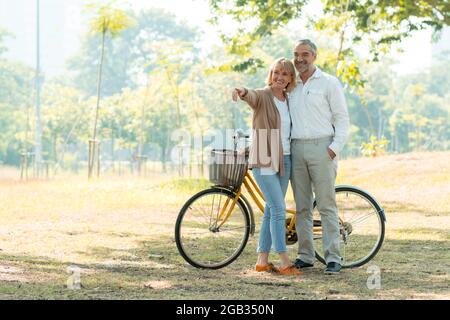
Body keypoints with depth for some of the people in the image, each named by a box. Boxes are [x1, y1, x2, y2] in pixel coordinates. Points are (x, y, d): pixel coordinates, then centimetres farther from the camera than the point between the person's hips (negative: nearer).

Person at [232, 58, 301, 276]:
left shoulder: (288, 100, 12)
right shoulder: (262, 96, -7)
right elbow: (252, 96, -30)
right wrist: (243, 92, -53)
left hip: (284, 161, 7)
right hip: (264, 160, -7)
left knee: (271, 210, 9)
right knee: (279, 209, -13)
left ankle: (262, 260, 15)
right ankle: (285, 263, -12)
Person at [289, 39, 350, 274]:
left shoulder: (329, 83, 2)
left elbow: (342, 118, 0)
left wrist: (335, 147, -11)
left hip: (321, 147, -5)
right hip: (296, 149, 5)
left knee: (326, 205, -6)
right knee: (302, 207, 6)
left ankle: (333, 258, -6)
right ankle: (305, 256, 11)